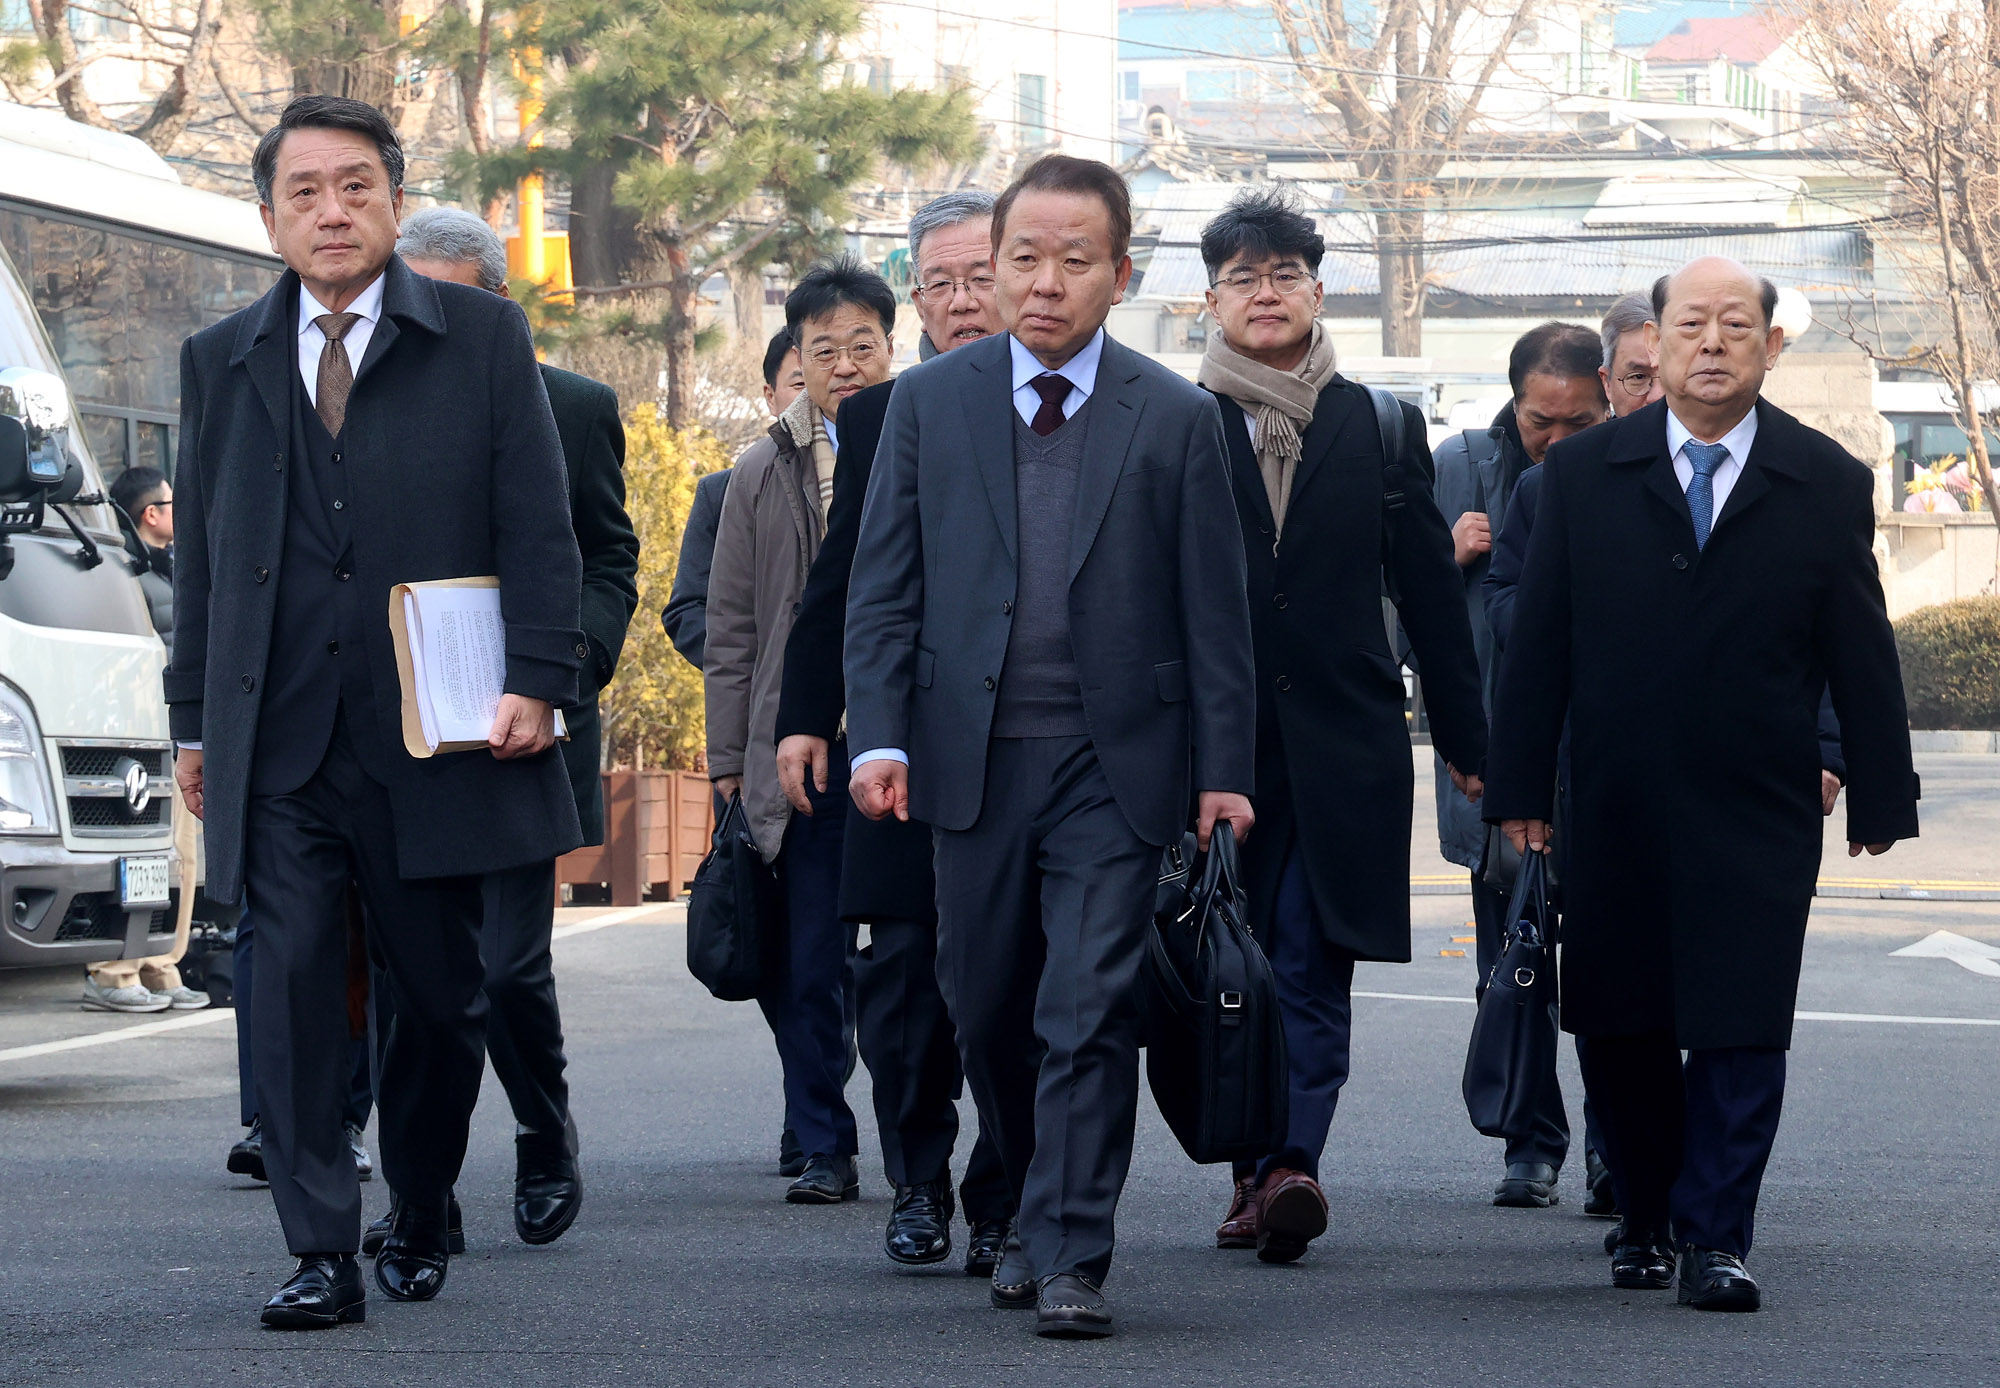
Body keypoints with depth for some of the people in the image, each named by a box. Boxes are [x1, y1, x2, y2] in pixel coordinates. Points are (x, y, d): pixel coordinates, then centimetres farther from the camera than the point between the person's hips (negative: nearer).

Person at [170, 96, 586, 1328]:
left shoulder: (484, 339, 5)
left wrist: (537, 681, -10)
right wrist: (195, 720, 11)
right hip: (279, 746, 1)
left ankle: (421, 1226, 24)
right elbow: (202, 552, 15)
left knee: (444, 995, 6)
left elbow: (537, 527, 0)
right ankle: (323, 1255, -6)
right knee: (296, 987, -7)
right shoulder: (223, 360, 13)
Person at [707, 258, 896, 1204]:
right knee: (811, 964, 2)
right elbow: (732, 628, 12)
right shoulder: (763, 474, 10)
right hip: (806, 756, 2)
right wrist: (730, 757, 6)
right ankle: (825, 1150, 11)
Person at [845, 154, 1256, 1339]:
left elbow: (1215, 612, 2)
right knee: (988, 1010, 11)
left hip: (1116, 766, -2)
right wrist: (879, 736, -7)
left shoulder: (1177, 420, 0)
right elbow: (884, 590, 5)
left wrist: (1223, 773, -2)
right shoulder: (929, 404, 5)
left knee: (1090, 1013, -9)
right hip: (975, 758, 2)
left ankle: (1071, 1257, -4)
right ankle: (1035, 1212, 31)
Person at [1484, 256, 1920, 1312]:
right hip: (1616, 811, 2)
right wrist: (1517, 787, 1)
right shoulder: (1582, 475, 4)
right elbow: (1539, 642, 4)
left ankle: (1715, 1238, -1)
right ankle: (1647, 1221, 23)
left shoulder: (1827, 484, 3)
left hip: (1757, 816, -1)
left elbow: (1862, 653, 5)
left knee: (1742, 1030, -6)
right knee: (1617, 1028, 7)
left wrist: (1881, 796, 4)